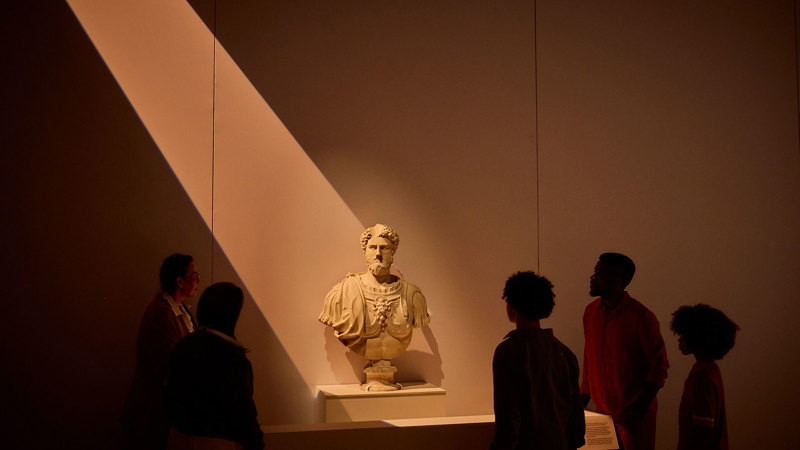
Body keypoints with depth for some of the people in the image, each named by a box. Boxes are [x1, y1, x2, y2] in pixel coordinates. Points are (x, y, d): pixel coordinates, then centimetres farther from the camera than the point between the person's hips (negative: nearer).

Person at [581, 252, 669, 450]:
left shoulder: (642, 318, -15)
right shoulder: (591, 312, 4)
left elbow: (659, 366, -11)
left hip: (633, 412, -5)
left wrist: (641, 409, -16)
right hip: (602, 410, 5)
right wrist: (583, 400, 9)